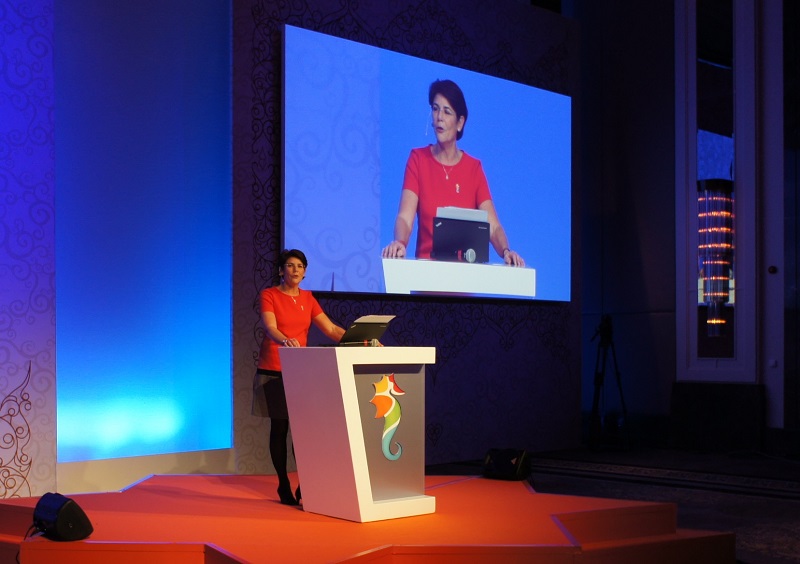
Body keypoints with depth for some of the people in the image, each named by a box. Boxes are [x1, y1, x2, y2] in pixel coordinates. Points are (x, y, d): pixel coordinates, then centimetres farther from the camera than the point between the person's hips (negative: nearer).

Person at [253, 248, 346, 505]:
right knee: (280, 428, -1)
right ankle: (284, 488, 8)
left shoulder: (308, 298, 10)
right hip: (273, 371, -4)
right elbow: (270, 328, -20)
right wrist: (286, 340, -42)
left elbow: (331, 329, 4)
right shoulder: (269, 295, -4)